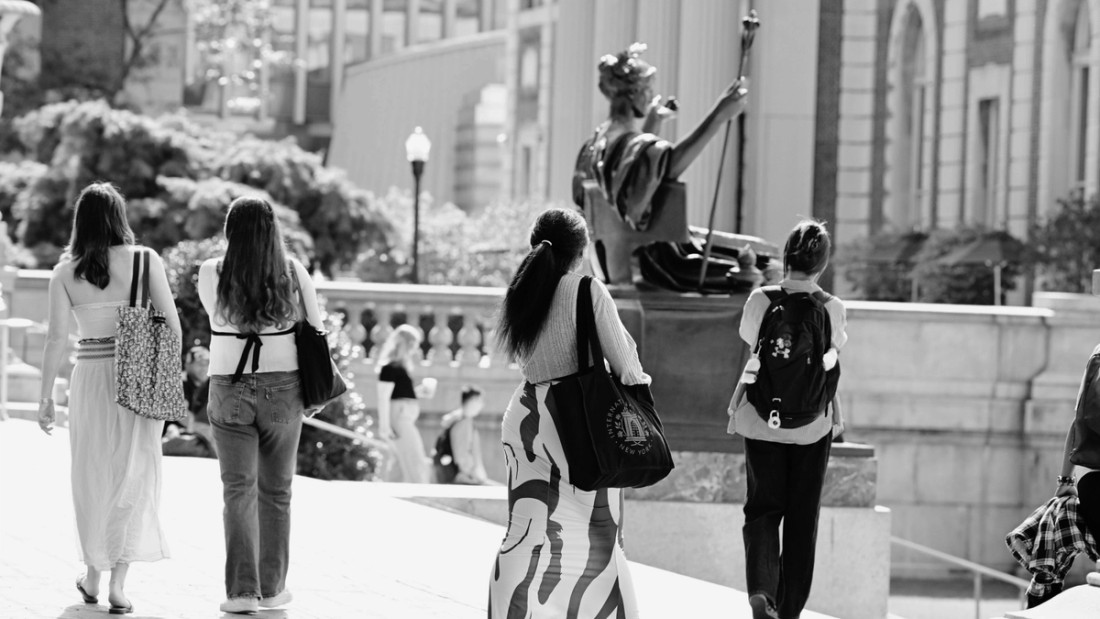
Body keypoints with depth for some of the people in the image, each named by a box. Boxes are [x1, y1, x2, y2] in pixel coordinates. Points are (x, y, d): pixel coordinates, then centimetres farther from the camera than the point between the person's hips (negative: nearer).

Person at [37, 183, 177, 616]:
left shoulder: (65, 273, -3)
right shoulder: (145, 261, -5)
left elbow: (57, 339, -7)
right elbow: (172, 325, -6)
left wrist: (45, 397, -1)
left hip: (91, 380, 1)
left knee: (92, 478, 16)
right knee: (133, 476, 5)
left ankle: (93, 578, 26)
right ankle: (118, 584, -5)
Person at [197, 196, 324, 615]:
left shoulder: (212, 275, -7)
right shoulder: (293, 273, -5)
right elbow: (314, 328, 2)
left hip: (229, 390, -1)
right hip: (282, 391, 1)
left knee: (238, 491, 1)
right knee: (276, 491, 13)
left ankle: (242, 589, -10)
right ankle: (272, 587, 19)